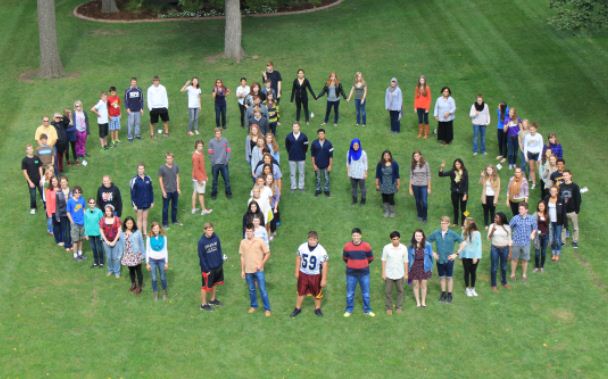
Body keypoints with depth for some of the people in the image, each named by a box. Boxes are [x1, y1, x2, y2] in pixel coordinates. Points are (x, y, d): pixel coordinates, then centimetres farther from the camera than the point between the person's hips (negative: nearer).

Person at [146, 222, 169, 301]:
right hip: (152, 260, 0)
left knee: (163, 277, 11)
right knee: (154, 278, 9)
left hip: (161, 259, 0)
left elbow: (165, 250, -1)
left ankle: (164, 292, 33)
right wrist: (147, 263, 0)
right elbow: (147, 251, -1)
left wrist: (166, 262, 1)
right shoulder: (149, 238, -9)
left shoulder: (163, 237, -8)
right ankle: (155, 294, 26)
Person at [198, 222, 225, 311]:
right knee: (205, 286, 8)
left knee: (215, 283, 21)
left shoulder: (216, 237, -8)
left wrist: (221, 262, 1)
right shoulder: (201, 241, -20)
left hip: (218, 266, 5)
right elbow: (201, 256, -15)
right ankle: (203, 304, 23)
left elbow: (219, 250, 3)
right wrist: (206, 269, -14)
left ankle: (213, 299, 41)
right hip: (208, 268, -5)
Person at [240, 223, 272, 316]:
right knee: (251, 290, 15)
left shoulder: (259, 241, -10)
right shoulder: (243, 242, 0)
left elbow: (267, 253, -4)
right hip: (248, 271, 3)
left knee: (263, 290, -1)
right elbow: (242, 257, 7)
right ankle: (253, 306, 33)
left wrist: (261, 264, -13)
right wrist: (242, 270, 7)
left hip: (259, 270, -3)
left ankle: (267, 309, 8)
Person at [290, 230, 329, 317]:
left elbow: (325, 265, -16)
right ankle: (298, 308, 29)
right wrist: (297, 272, 7)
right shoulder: (302, 247, -11)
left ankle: (317, 309, 32)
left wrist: (324, 279, -15)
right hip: (303, 274, 2)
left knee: (317, 293, 12)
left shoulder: (321, 251, -21)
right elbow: (298, 258, 4)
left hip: (315, 275, -2)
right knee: (301, 292, 13)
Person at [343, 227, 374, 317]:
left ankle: (367, 310, 21)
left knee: (366, 293, 8)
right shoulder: (347, 246, -11)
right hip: (351, 273, 0)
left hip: (364, 273, 0)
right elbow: (345, 258, 9)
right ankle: (349, 310, 23)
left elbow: (370, 258, 5)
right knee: (350, 293, 8)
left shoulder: (366, 246, -12)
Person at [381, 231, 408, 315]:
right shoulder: (386, 248, -11)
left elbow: (405, 261, 0)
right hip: (389, 274, -1)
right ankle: (389, 308, 19)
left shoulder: (404, 248, -7)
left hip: (400, 274, 1)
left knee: (400, 291, 11)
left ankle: (399, 307, 25)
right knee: (388, 291, 5)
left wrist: (406, 273, 2)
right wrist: (383, 273, -5)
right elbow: (384, 261, -4)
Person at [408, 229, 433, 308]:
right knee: (416, 285, 11)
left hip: (424, 268, 0)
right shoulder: (411, 246, -8)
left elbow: (430, 257, -1)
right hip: (414, 268, 0)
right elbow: (408, 258, 0)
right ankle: (418, 302, 27)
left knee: (423, 285, 11)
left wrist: (430, 268, 1)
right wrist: (408, 269, 1)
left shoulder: (427, 245, -10)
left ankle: (423, 301, 28)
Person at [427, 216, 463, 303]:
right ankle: (443, 293, 28)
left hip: (449, 259, -2)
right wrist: (432, 253, -2)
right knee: (442, 277, 13)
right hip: (439, 259, 2)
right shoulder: (436, 233, -6)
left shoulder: (452, 234, -10)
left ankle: (449, 294, 21)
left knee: (449, 277, 9)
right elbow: (427, 243, 4)